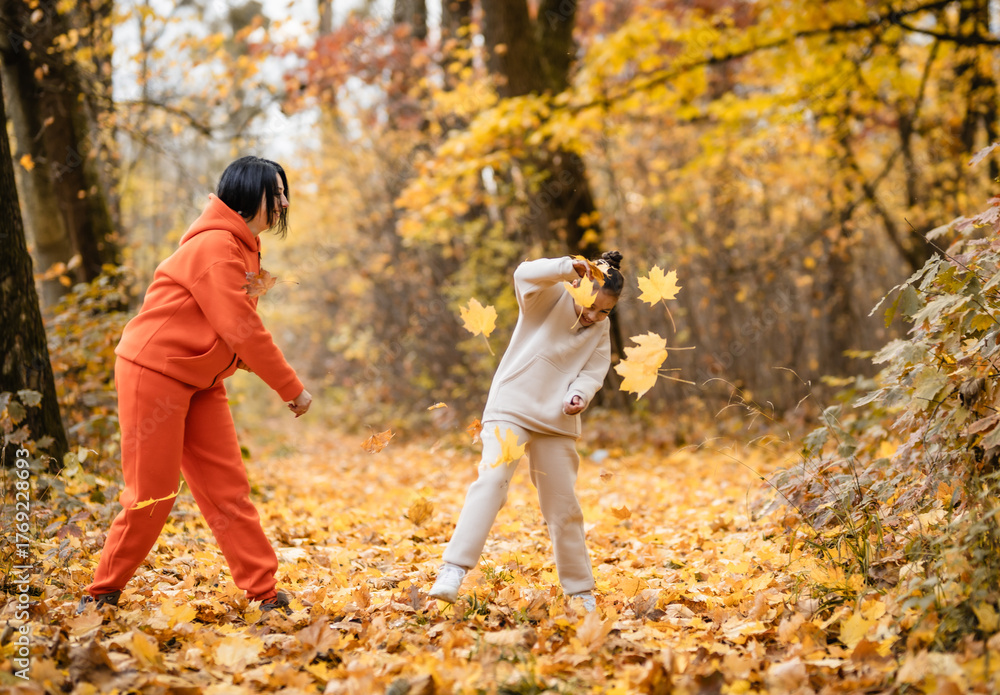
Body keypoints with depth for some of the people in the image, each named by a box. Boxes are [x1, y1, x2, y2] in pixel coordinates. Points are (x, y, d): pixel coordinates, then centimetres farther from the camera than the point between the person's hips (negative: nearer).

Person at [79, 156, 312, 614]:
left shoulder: (242, 248, 13)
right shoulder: (214, 246, -18)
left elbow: (242, 331, 9)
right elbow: (240, 331, -21)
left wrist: (282, 382, -4)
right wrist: (291, 389, -15)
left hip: (199, 382, 9)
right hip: (153, 372, -9)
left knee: (228, 487, 4)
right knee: (152, 493, -3)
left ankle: (264, 594, 4)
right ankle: (102, 593, 14)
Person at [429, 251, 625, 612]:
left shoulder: (601, 331, 10)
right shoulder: (552, 296, -6)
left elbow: (593, 372, 2)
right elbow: (525, 274, -26)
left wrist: (579, 396, -19)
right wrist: (570, 267, -38)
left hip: (557, 423, 5)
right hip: (511, 409, -5)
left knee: (563, 508, 9)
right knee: (492, 479, -26)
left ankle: (581, 590, 23)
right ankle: (453, 571, -31)